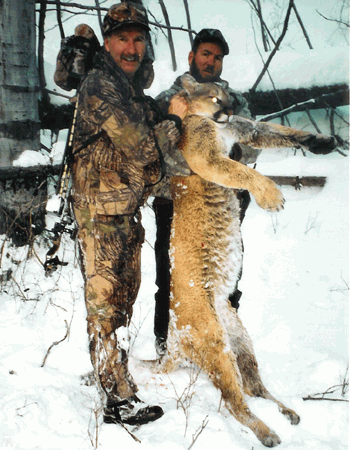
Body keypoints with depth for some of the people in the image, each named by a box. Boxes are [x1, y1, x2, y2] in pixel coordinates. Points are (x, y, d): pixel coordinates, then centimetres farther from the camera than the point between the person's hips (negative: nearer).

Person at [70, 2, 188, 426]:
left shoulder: (134, 90, 15)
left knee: (124, 296, 18)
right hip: (101, 214, -9)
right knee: (105, 304, -4)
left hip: (128, 211, 9)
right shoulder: (99, 86, -14)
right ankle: (119, 401, 2)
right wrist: (174, 120, -5)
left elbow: (147, 146, 28)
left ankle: (112, 372, 35)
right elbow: (142, 147, -20)